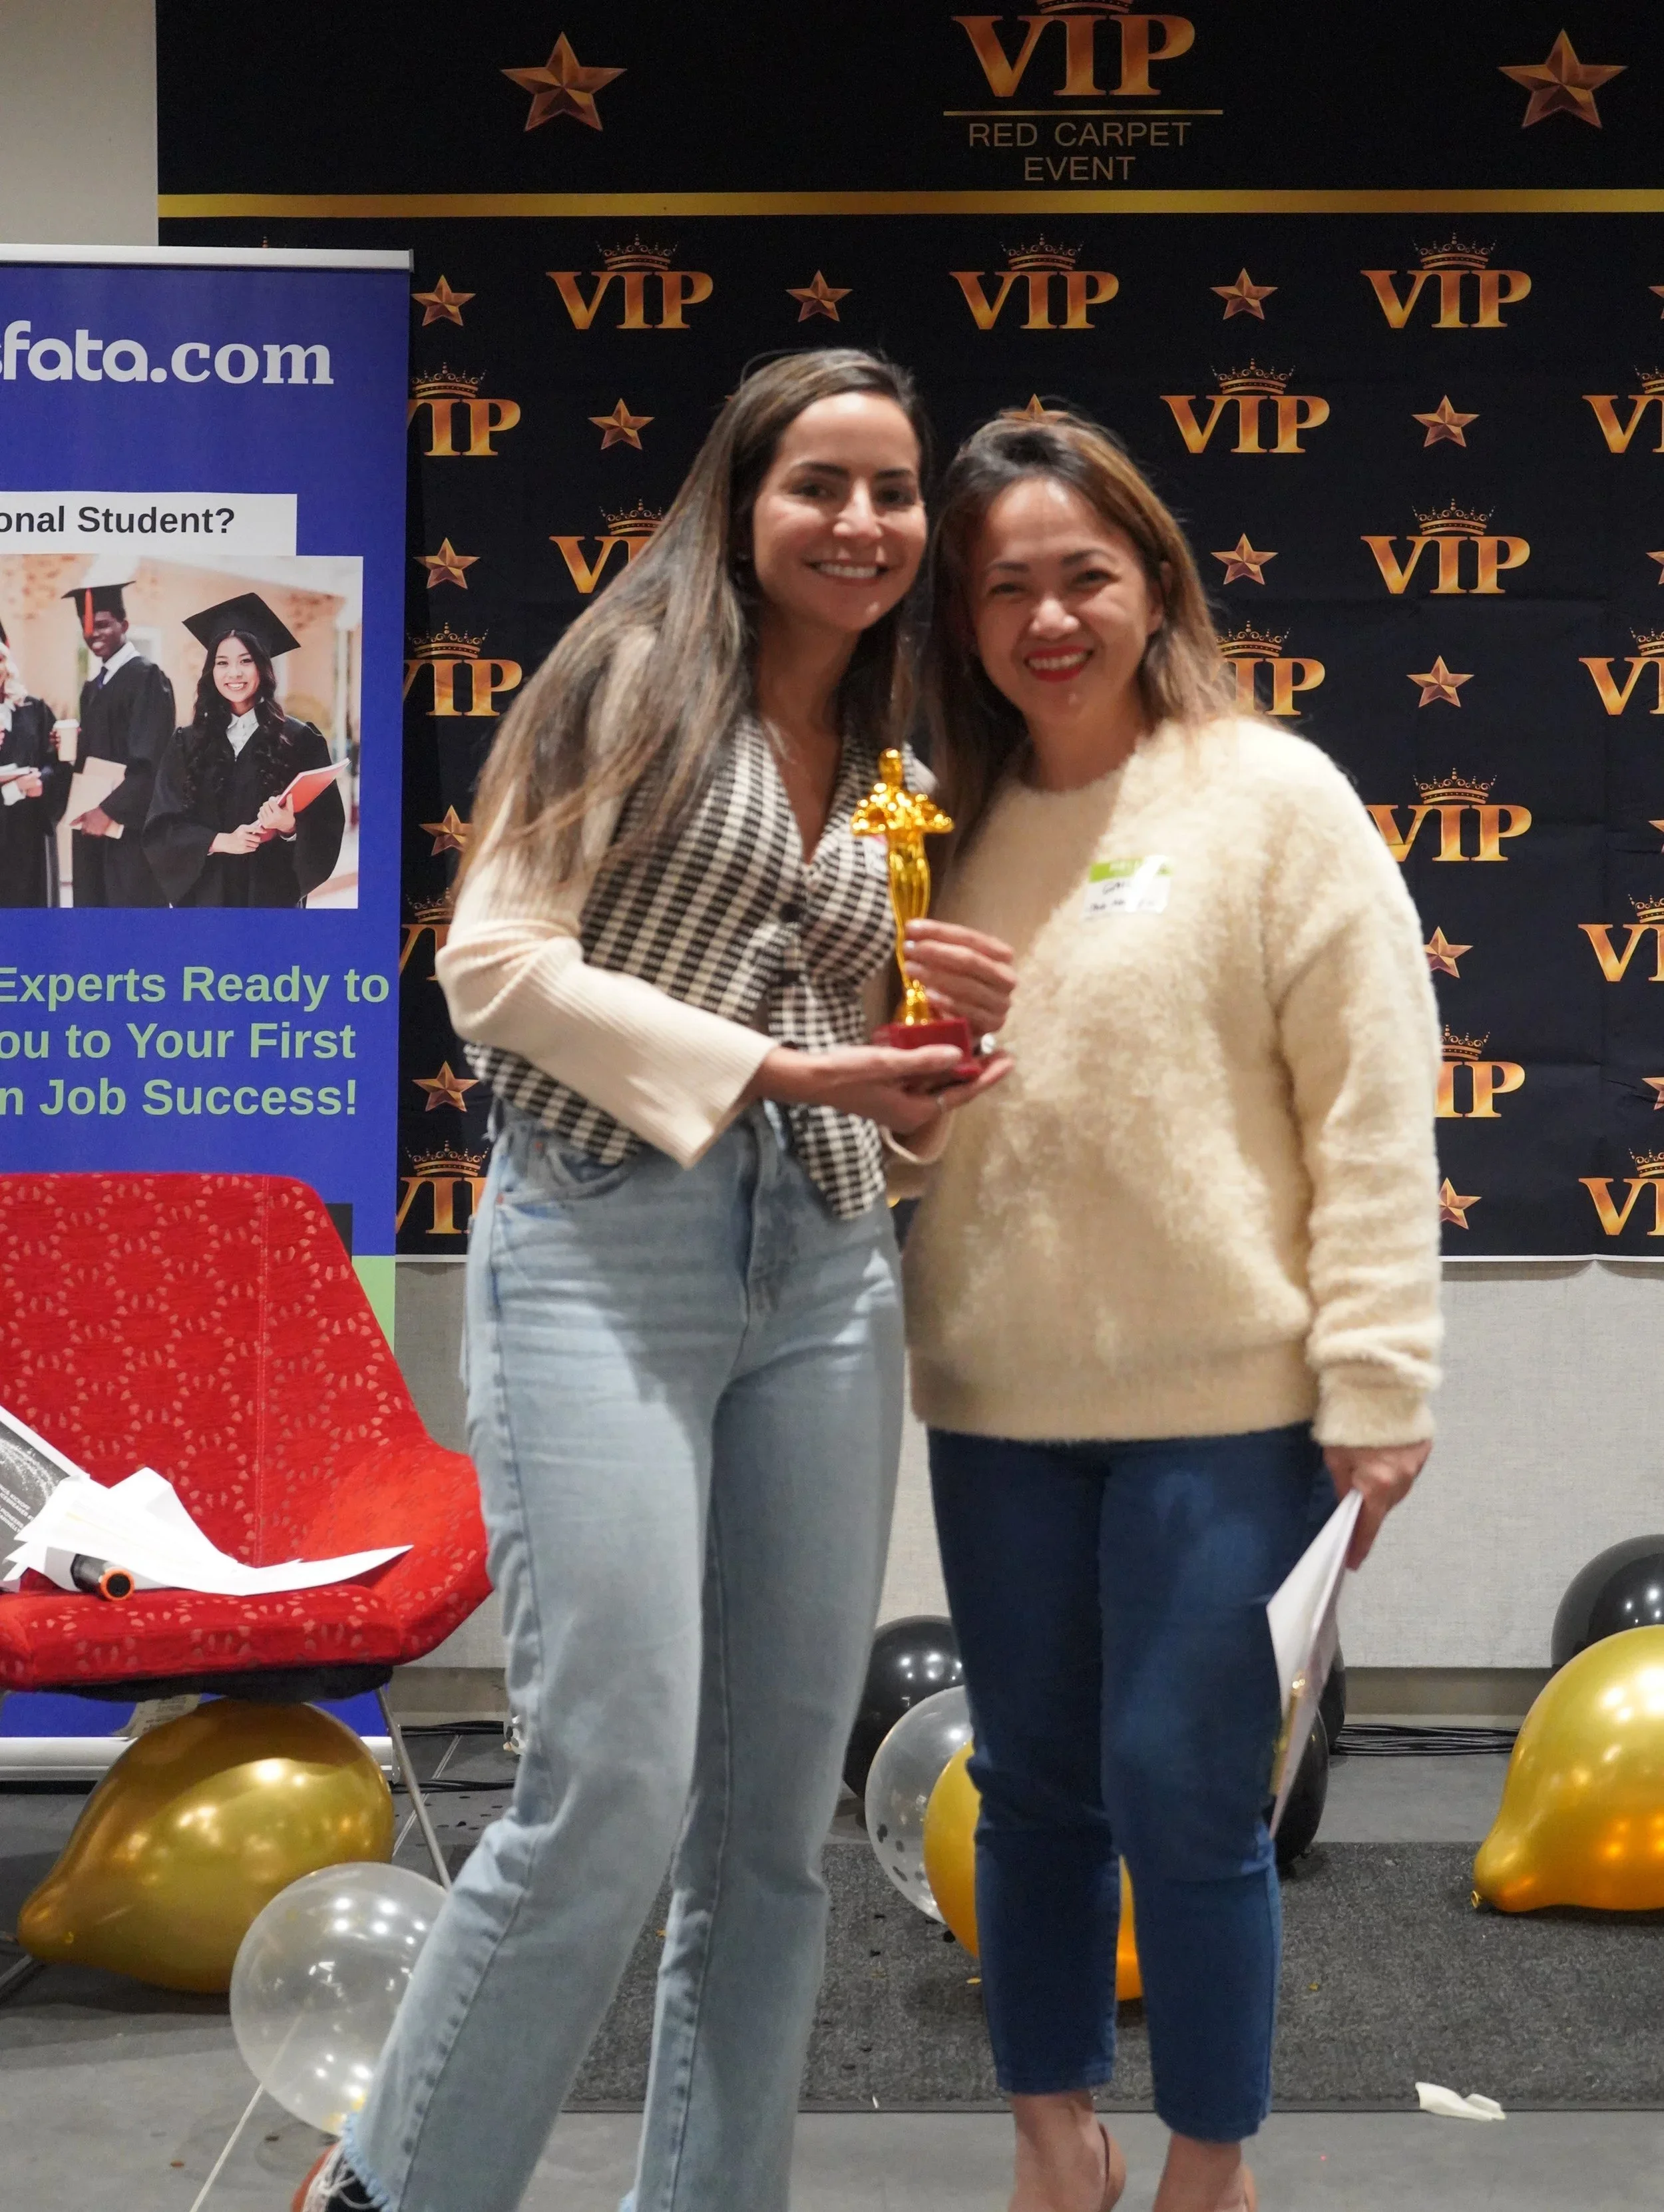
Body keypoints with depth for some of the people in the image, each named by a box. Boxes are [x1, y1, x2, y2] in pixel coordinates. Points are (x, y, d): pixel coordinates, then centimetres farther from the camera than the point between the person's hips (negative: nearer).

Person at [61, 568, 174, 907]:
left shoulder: (147, 677, -8)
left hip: (130, 825, -8)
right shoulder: (91, 688, 18)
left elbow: (150, 761, -16)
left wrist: (110, 810, -19)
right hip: (92, 822, 8)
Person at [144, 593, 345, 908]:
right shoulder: (187, 743, 4)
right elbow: (161, 826, 0)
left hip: (272, 891, -2)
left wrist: (290, 828, -23)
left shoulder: (299, 740, -2)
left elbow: (326, 826, -4)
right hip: (205, 892, 2)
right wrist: (220, 841, -15)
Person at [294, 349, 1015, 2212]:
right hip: (607, 1247, -6)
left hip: (825, 1275, 6)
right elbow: (495, 963, -8)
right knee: (609, 1799, -11)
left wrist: (943, 1033, 1)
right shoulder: (636, 678, 1)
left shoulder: (890, 765, 18)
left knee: (776, 1823, 7)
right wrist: (772, 1065, -13)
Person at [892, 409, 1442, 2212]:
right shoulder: (948, 824, 8)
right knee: (1032, 1786, 15)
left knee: (1185, 1800, 1)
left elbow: (1373, 1108, -9)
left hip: (1221, 1404, -5)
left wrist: (1373, 1387, -13)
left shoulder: (1272, 795, -6)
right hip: (997, 1400, 5)